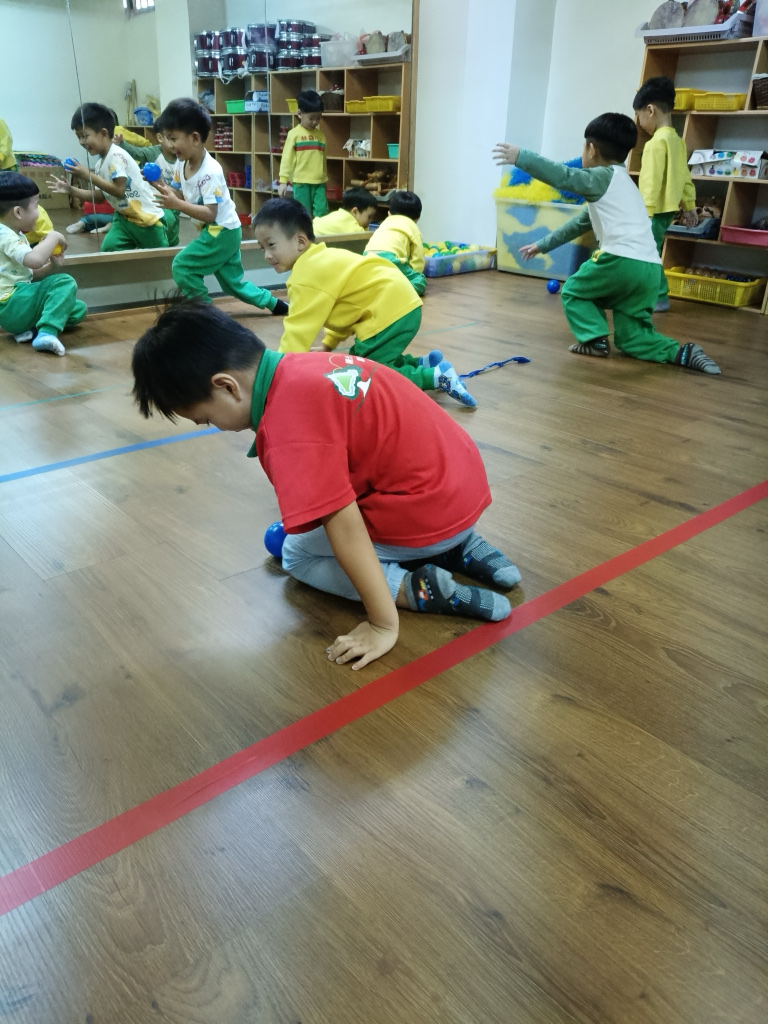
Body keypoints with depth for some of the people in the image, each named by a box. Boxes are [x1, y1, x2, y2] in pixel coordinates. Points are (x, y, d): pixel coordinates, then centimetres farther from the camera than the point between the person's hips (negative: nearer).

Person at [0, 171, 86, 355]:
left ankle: (28, 328, -3)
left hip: (17, 306, 10)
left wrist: (50, 266, 1)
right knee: (65, 282, -20)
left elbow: (28, 275, 19)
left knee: (79, 309, 14)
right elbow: (35, 260, -34)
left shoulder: (16, 235, 17)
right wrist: (53, 237, -18)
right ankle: (47, 332, -34)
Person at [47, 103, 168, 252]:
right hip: (124, 216, 8)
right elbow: (99, 196, 12)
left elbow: (119, 190, -26)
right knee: (108, 251, -5)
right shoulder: (101, 163, 8)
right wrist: (71, 189, 2)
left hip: (146, 217, -8)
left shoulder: (117, 156, -19)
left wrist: (88, 175, -22)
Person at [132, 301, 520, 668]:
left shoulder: (288, 428, -23)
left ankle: (425, 590, -7)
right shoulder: (304, 365, 5)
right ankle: (460, 550, 13)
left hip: (431, 516, -8)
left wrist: (383, 624, -19)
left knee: (298, 556, 9)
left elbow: (344, 527, -26)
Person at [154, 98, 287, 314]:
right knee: (233, 281, 17)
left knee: (182, 266, -11)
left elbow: (210, 214, -29)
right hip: (216, 231, 9)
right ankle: (274, 303, 28)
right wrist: (159, 185, -12)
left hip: (223, 231, -9)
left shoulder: (210, 172, -26)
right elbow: (179, 195, 5)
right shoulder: (181, 164, 0)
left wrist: (178, 205, -37)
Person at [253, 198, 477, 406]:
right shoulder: (320, 260, 16)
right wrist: (328, 344, 23)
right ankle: (424, 363, 19)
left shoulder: (307, 277, -15)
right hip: (399, 304, 10)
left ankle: (437, 376, -8)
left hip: (391, 313, -10)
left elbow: (298, 330, -18)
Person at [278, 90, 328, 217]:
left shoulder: (321, 135, 11)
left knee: (321, 214, 0)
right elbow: (287, 158, -3)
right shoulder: (294, 134, -2)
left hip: (319, 183, 4)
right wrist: (283, 181, -9)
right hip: (301, 182, -4)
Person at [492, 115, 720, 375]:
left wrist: (521, 156, -12)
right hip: (649, 270, 8)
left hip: (622, 261, -8)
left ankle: (596, 340, 1)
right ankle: (683, 353, -3)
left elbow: (563, 176, -13)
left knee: (573, 292, 17)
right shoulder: (619, 182, 31)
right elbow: (580, 223, 35)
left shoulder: (604, 177, 3)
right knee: (632, 337, 13)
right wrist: (543, 244, 37)